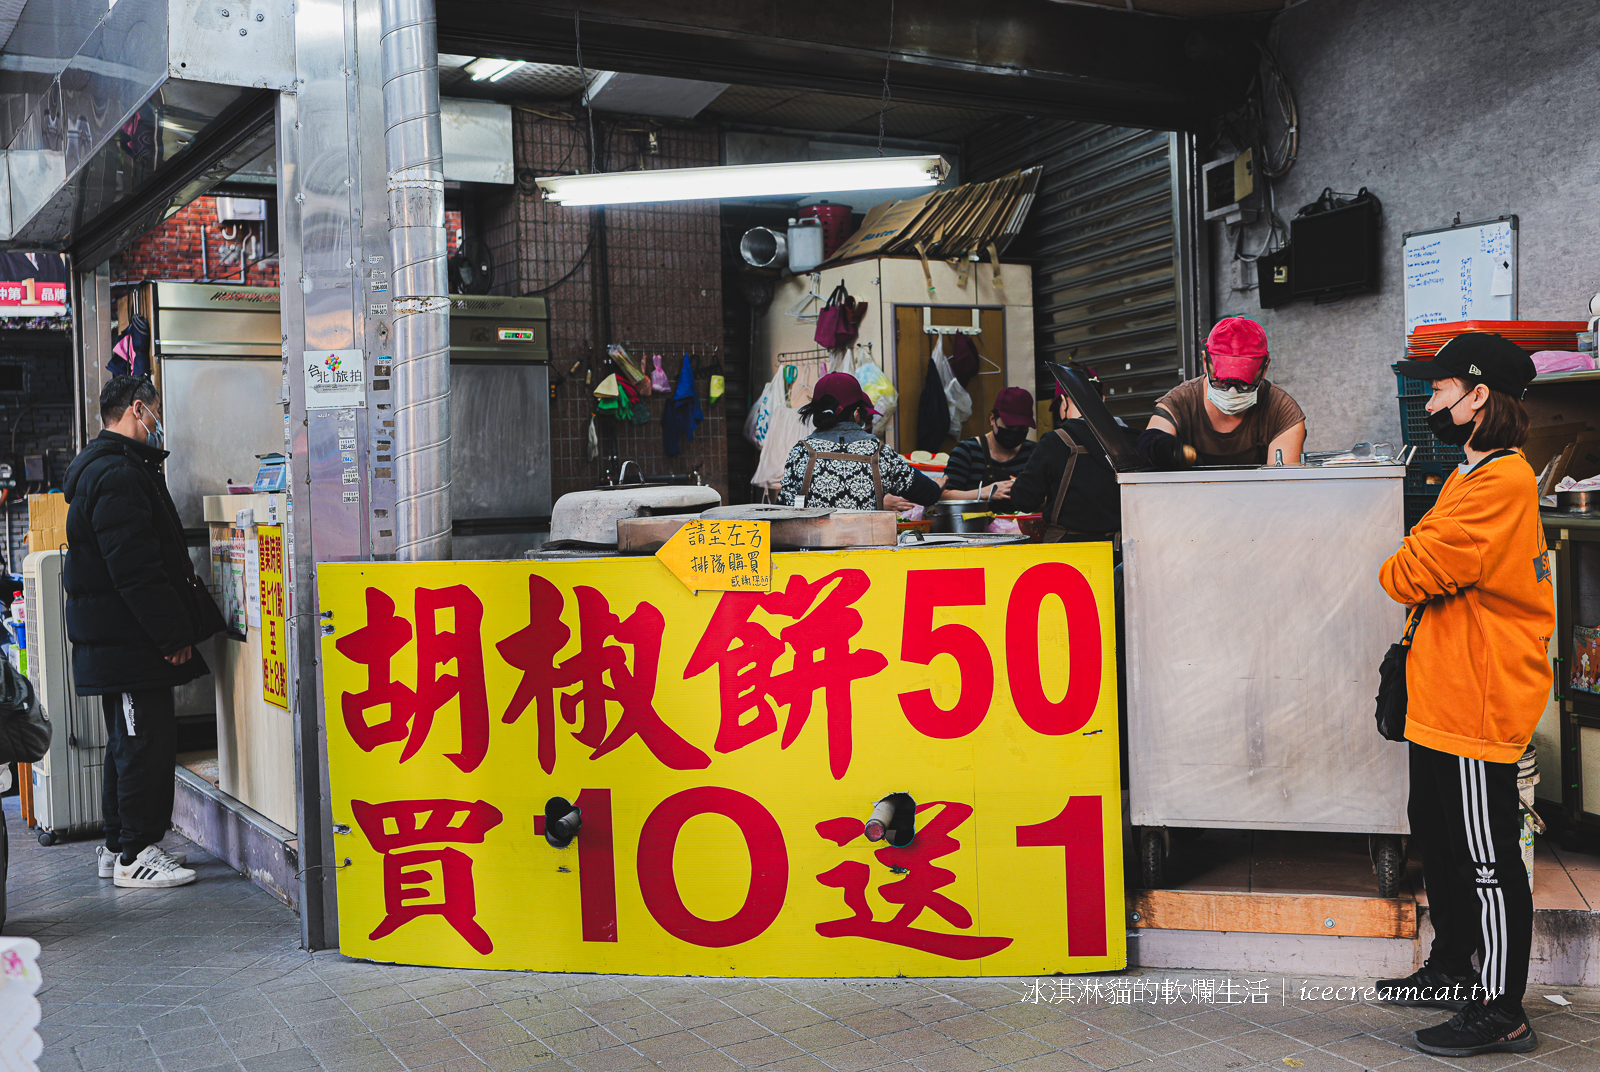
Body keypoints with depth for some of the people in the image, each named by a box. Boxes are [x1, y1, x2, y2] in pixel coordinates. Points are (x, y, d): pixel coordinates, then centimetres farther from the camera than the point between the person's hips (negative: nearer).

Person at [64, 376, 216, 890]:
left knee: (129, 742, 17)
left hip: (111, 637, 11)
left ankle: (119, 845, 26)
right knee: (147, 741, -6)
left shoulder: (104, 468, 19)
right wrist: (174, 634, -21)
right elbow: (135, 567, -24)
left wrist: (176, 627, 21)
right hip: (128, 636, -11)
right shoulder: (119, 473, -16)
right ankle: (135, 855, 0)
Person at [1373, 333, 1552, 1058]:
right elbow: (1427, 567, 17)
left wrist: (1397, 571, -2)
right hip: (1444, 699, 11)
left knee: (1487, 859, -3)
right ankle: (1452, 971, 36)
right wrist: (1414, 574, -3)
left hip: (1479, 704, -11)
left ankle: (1501, 1013, 7)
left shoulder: (1501, 483, -19)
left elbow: (1413, 575, -21)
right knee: (1437, 837, 21)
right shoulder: (1475, 475, 17)